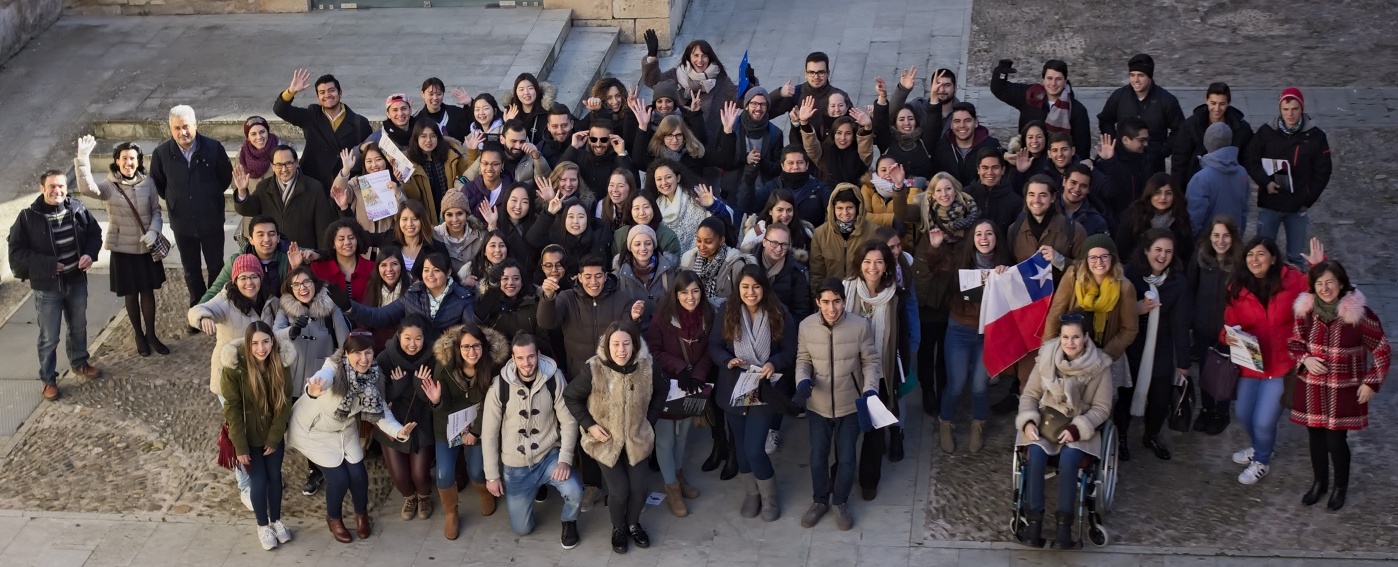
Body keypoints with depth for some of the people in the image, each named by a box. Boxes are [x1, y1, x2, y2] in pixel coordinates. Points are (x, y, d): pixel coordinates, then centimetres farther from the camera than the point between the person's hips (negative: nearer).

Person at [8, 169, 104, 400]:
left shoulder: (77, 209, -7)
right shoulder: (28, 217, -17)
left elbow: (94, 234, 7)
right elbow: (17, 252, -14)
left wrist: (90, 254, -13)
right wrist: (47, 265, -22)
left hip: (77, 282, 4)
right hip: (47, 287, -4)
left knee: (79, 327, 23)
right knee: (49, 337, 6)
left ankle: (80, 363, 46)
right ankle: (48, 379, 23)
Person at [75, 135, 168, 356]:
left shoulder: (147, 183, -4)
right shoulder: (109, 186, -12)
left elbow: (156, 210, 3)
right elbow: (87, 187, -31)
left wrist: (153, 231, -15)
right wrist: (82, 158, -42)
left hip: (147, 247, 2)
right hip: (123, 248, -2)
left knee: (148, 291, 12)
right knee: (131, 294, 11)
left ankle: (151, 334, 29)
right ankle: (139, 336, 28)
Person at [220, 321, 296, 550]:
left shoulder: (281, 362, -16)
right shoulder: (234, 367, -25)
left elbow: (284, 402, -7)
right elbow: (232, 408, -18)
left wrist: (274, 438, -9)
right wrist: (240, 446, -16)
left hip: (273, 434, 3)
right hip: (248, 435, -3)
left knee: (275, 476, 15)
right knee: (259, 481, 5)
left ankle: (276, 521, 36)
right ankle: (262, 526, 27)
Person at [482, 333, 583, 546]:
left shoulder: (554, 379, -15)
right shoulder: (500, 386, -15)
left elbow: (569, 421, -10)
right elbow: (489, 432, -7)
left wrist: (565, 459, -21)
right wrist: (492, 475, -6)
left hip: (549, 455, -1)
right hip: (515, 465, 1)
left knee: (574, 492, -30)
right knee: (521, 528, 6)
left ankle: (569, 522, 8)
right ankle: (534, 488, 38)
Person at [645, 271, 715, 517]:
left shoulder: (707, 316, -6)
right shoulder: (663, 317, -17)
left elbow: (708, 351, 1)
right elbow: (653, 351, -15)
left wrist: (698, 375, -14)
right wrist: (680, 367, -24)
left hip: (692, 387, 4)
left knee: (683, 435, 20)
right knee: (665, 439, 3)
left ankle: (679, 476, 40)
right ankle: (672, 490, 16)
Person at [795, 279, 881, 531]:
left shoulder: (861, 326, -17)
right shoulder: (806, 326, -11)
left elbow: (871, 362, -7)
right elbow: (803, 360, 1)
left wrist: (870, 389, -22)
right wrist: (802, 380, -18)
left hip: (850, 405, -1)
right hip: (818, 405, 1)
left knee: (846, 458, 10)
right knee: (818, 457, 12)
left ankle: (841, 502, 33)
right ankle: (820, 500, 36)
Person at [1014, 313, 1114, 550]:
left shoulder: (1100, 365, -10)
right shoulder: (1046, 357, -5)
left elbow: (1102, 408, -6)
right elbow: (1030, 394, 3)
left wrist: (1076, 429, -20)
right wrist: (1028, 421, -15)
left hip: (1080, 426, -1)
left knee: (1068, 459, -32)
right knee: (1036, 454, -29)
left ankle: (1064, 525, -24)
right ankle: (1034, 521, -24)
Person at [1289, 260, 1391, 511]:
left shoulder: (1359, 314, -17)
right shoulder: (1306, 310, -5)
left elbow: (1383, 352, -6)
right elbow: (1294, 342, 11)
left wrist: (1371, 383, -8)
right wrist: (1305, 359, -9)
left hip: (1343, 392, -4)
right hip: (1312, 388, 4)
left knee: (1336, 440, 1)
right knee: (1315, 436, 15)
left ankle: (1340, 487, 26)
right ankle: (1319, 482, 37)